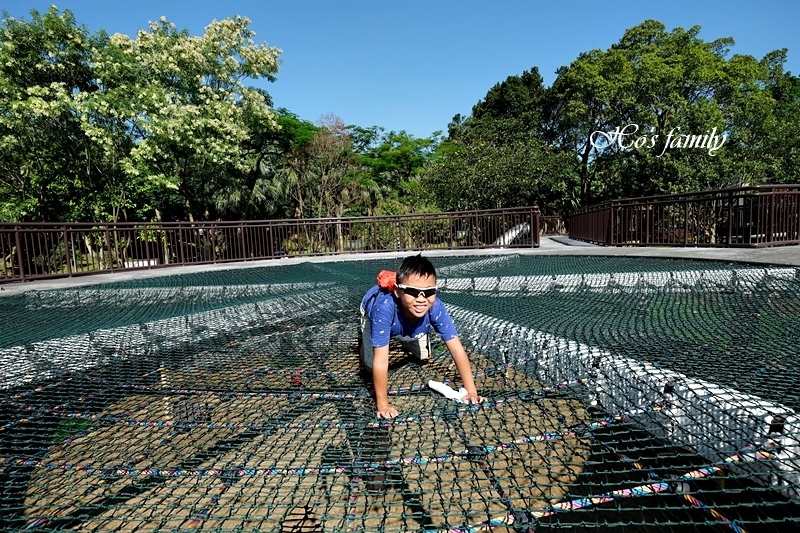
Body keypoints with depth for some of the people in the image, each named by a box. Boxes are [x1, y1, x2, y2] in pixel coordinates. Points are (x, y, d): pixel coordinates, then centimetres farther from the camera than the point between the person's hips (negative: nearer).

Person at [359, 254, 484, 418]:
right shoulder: (384, 307, -50)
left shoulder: (436, 308, -40)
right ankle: (365, 346, 25)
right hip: (371, 310, -2)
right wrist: (382, 404, -38)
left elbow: (457, 350, -32)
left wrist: (471, 391, -34)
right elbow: (380, 362, -44)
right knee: (371, 367, -8)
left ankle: (404, 341, 39)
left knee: (424, 358, 9)